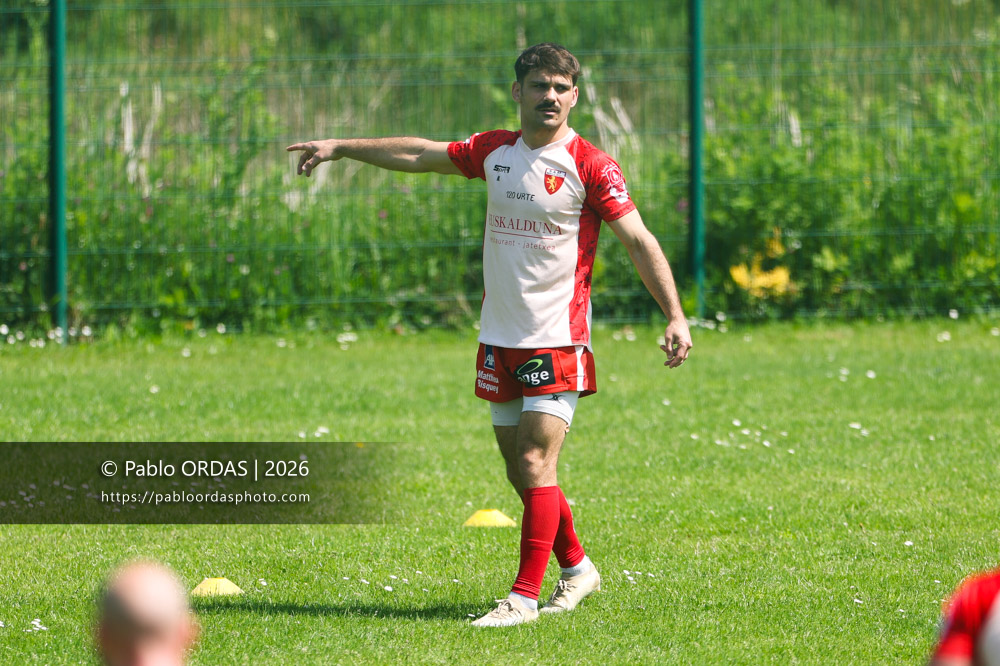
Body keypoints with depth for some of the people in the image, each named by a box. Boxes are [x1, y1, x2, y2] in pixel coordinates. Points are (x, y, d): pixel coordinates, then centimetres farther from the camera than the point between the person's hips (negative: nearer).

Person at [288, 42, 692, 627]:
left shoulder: (590, 167, -9)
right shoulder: (496, 151, 8)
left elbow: (639, 240, -12)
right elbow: (419, 155, 19)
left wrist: (676, 315, -20)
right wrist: (340, 147, 23)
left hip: (557, 339, -6)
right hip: (500, 339, 6)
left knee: (536, 464, -13)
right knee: (521, 472, 9)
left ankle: (525, 597, -12)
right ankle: (576, 567, 28)